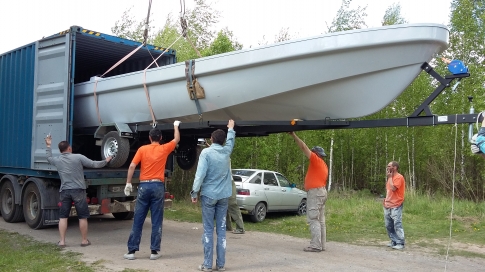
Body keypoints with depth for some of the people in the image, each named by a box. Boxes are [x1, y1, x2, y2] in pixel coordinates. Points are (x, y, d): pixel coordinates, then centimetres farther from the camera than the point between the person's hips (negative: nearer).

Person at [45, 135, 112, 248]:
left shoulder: (57, 160, 6)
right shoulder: (78, 157, -6)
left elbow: (49, 158, 29)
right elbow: (94, 164, -3)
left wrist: (48, 146, 38)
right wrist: (105, 161, 12)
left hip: (64, 191, 3)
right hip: (78, 190, -3)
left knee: (63, 217, 10)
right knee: (83, 217, 6)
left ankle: (62, 241, 9)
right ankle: (84, 240, 13)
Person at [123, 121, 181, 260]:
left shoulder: (142, 149, 3)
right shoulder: (164, 149, 4)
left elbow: (132, 166, -4)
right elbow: (177, 139, 21)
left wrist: (128, 183, 1)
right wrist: (176, 126, 35)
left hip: (144, 186, 1)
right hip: (158, 186, 0)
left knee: (138, 220, 5)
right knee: (156, 221, 4)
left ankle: (131, 250, 8)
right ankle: (154, 251, 6)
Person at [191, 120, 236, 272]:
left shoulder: (206, 152, -9)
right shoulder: (226, 151, 5)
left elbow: (200, 174, -15)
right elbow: (230, 141, 28)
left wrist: (194, 192, -8)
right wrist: (230, 129, 45)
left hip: (208, 194, -3)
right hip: (224, 195, 4)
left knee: (208, 230, 1)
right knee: (221, 229, 7)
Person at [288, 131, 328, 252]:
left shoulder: (316, 160, -9)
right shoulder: (323, 165, 20)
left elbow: (304, 147, -12)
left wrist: (294, 135, -8)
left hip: (315, 192, -10)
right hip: (321, 191, 10)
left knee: (313, 219, -11)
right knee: (320, 220, 9)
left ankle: (315, 245, -13)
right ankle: (321, 245, 11)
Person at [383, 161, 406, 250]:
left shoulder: (399, 177, -10)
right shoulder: (391, 177, 17)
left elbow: (393, 188, -21)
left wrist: (390, 177, -11)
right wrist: (386, 199, 12)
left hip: (396, 206, -9)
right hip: (388, 206, 9)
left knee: (397, 225, -7)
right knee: (388, 226, 9)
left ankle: (400, 243, -2)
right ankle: (394, 241, 19)